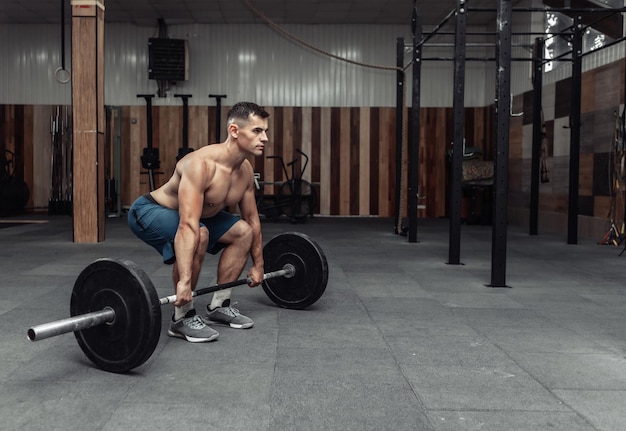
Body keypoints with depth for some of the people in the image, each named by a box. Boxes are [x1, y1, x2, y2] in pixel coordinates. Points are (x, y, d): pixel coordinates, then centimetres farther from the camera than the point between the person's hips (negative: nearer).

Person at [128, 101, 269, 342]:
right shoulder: (201, 164, -34)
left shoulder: (246, 170, -8)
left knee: (243, 232, 4)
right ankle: (182, 318, -17)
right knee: (199, 235, -35)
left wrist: (257, 265, 9)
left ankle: (218, 306, 13)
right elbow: (188, 226, -42)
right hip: (148, 211, -9)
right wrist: (184, 280, -47)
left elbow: (252, 219, 5)